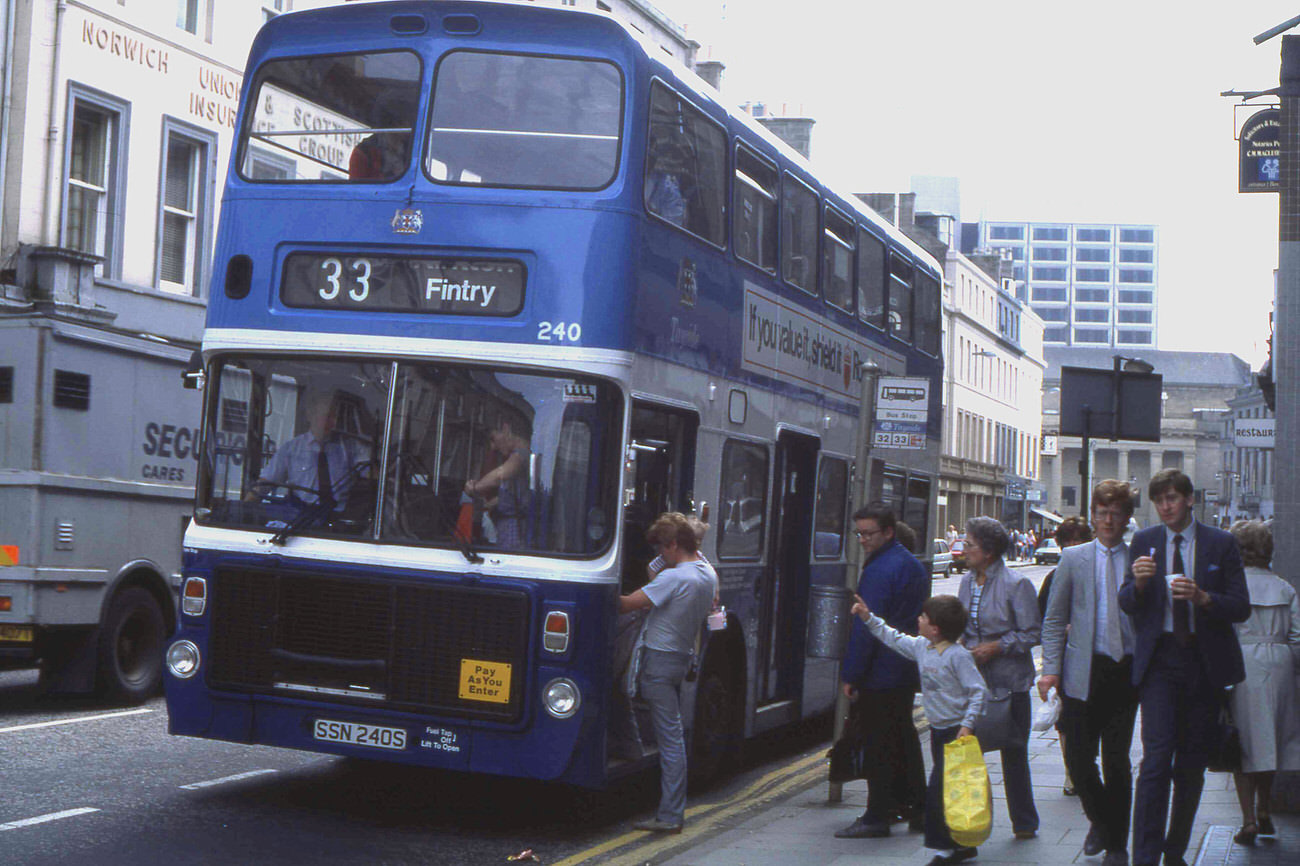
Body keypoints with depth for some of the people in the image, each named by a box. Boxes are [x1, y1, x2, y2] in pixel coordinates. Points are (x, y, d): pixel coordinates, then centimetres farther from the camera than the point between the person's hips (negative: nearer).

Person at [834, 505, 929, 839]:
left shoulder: (880, 570, -18)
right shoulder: (914, 565, 14)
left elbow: (865, 627, -20)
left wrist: (849, 674, -17)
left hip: (880, 671, -10)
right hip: (908, 670, 10)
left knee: (877, 743, -5)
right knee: (904, 738, 18)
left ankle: (877, 817, -1)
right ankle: (915, 808, 25)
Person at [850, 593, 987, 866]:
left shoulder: (958, 655, -18)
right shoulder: (921, 647, 7)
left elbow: (979, 692, -18)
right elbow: (894, 639, 22)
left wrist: (967, 724, -24)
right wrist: (869, 617, 19)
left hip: (956, 731, -8)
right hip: (938, 731, 8)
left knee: (937, 790, -10)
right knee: (945, 789, 13)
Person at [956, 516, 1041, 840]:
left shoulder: (1016, 584, -10)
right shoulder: (967, 581, 10)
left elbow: (1033, 633, -8)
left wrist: (997, 647, -16)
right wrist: (962, 645, 1)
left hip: (1009, 682, -5)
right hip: (973, 680, 5)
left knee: (1014, 754, 4)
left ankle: (1024, 822, 18)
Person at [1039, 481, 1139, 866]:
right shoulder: (1073, 558, 6)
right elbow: (1054, 619, 6)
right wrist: (1051, 668, -3)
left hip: (1127, 670, 0)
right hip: (1084, 671, 0)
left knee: (1117, 760, 4)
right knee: (1078, 756, -1)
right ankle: (1101, 820, 27)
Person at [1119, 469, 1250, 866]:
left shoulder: (1221, 544, 3)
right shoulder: (1144, 542, 7)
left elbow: (1241, 607, -1)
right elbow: (1126, 604, 7)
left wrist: (1202, 597, -19)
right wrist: (1138, 582, -15)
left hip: (1205, 662, 1)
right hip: (1159, 661, -1)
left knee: (1193, 764, 8)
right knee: (1157, 758, -12)